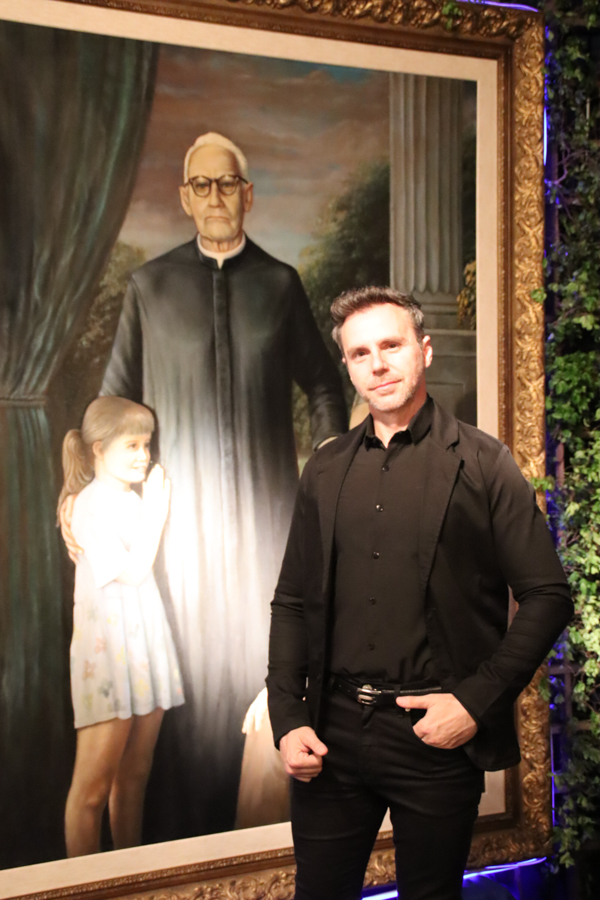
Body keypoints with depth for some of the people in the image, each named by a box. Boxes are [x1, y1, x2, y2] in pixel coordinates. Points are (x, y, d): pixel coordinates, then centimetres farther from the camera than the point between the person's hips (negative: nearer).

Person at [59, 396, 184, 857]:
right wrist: (157, 510, -14)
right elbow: (131, 571, -17)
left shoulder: (132, 500, 15)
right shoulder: (91, 503, -9)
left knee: (134, 775, 13)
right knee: (93, 788, -3)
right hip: (107, 650, -8)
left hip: (145, 644, 8)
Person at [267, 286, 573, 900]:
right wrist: (287, 720, 0)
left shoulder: (481, 464, -2)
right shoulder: (325, 471, 8)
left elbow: (548, 597, -5)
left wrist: (477, 700, -13)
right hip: (333, 734, 3)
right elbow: (292, 602, 10)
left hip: (437, 735, -3)